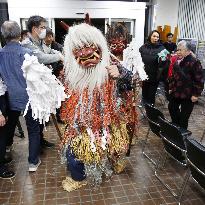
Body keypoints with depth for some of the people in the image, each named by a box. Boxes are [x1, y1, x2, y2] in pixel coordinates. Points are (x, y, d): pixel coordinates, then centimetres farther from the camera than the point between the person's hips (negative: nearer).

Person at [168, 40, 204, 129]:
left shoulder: (194, 62, -17)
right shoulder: (177, 60, 6)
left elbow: (199, 80, -17)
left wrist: (196, 94, -17)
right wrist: (171, 87, 16)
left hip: (187, 95, -8)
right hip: (175, 92, 8)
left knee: (184, 116, 2)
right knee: (172, 108, 20)